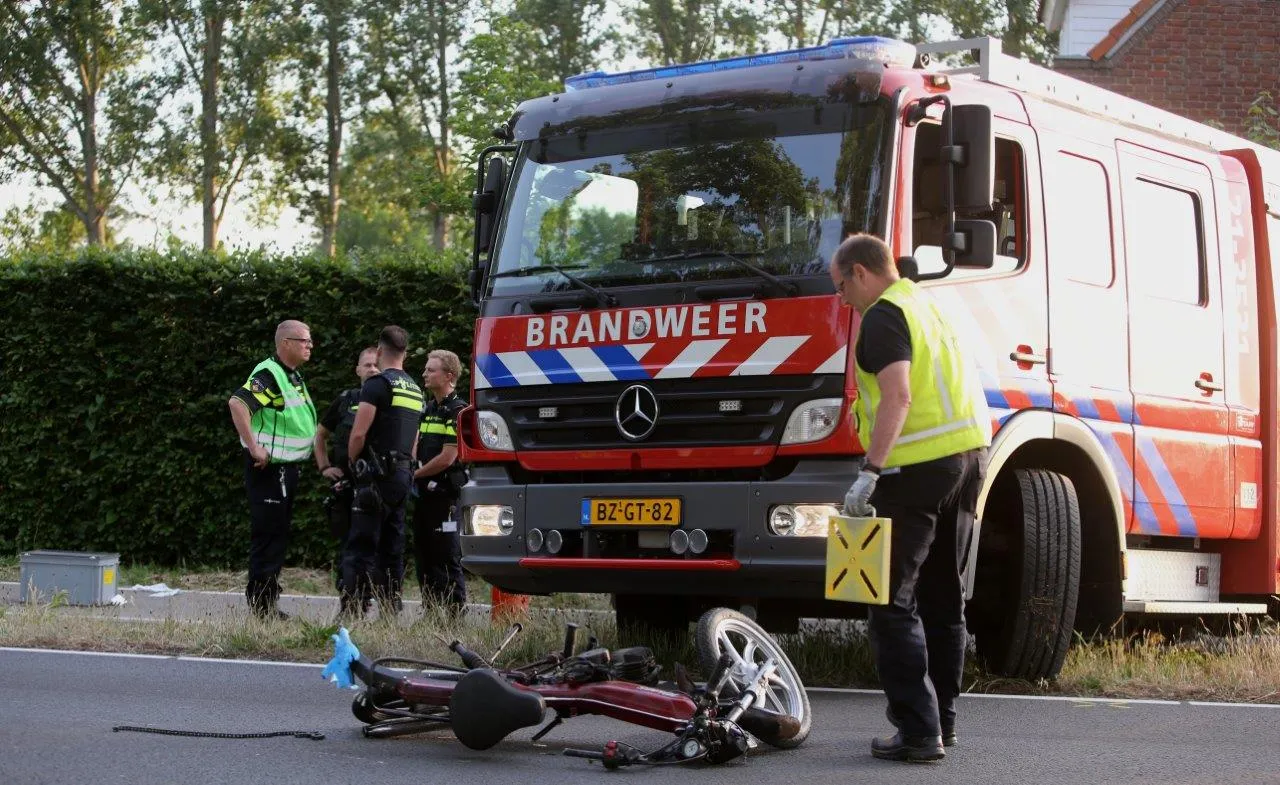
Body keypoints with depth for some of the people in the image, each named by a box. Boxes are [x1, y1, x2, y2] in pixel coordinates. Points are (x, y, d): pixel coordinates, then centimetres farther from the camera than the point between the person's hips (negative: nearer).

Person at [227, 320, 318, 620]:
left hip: (287, 467, 10)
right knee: (268, 533, -7)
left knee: (279, 535, 14)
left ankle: (267, 602, 21)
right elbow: (237, 403, -32)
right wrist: (254, 447, -29)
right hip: (269, 467, -10)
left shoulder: (294, 377, 15)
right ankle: (260, 604, -2)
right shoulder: (269, 374, -17)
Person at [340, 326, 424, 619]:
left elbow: (359, 433, -13)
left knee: (361, 548, -9)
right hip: (403, 477, 8)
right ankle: (391, 611, 10)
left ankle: (353, 611, -14)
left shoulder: (378, 383, -9)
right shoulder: (415, 390, 17)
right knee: (392, 549, 11)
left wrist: (353, 462, 3)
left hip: (377, 475, -8)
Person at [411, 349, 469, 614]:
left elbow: (447, 458, -16)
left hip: (445, 493, -9)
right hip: (425, 493, 9)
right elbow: (417, 447, 19)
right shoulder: (429, 408, 17)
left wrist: (415, 474, -7)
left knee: (448, 559, -8)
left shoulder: (457, 411, -11)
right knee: (424, 556, 11)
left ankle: (456, 614, -6)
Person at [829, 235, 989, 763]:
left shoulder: (883, 317, -9)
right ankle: (942, 719, 25)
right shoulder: (927, 305, 20)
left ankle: (919, 732, -11)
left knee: (892, 602, -6)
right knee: (944, 596, 18)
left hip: (920, 464, -9)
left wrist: (869, 471, -26)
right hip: (970, 452, 9)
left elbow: (897, 394, -22)